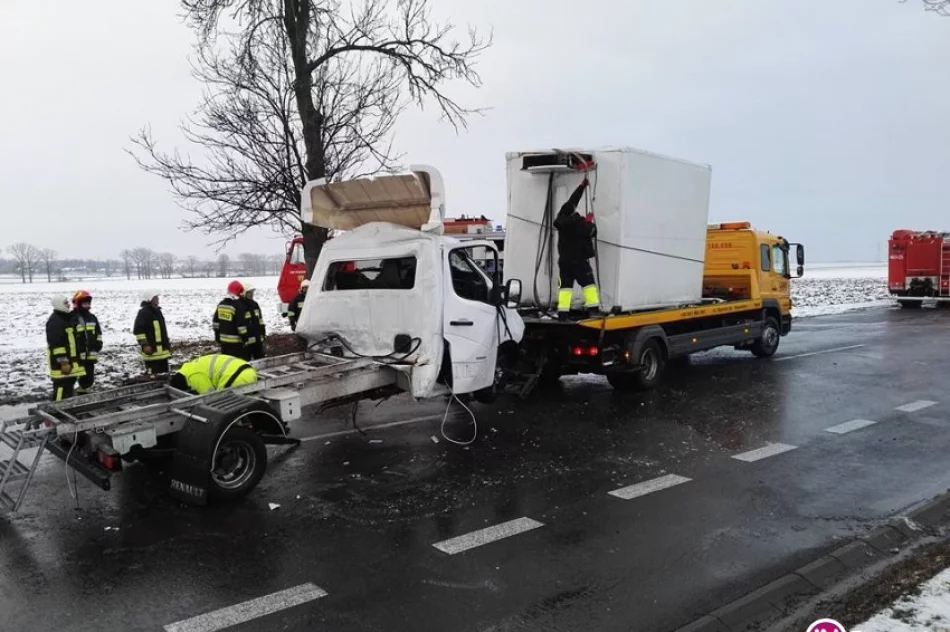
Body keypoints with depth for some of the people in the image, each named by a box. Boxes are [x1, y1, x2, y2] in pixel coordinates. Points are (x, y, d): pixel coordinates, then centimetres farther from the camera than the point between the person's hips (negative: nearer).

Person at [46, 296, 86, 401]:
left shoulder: (65, 318, 16)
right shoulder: (55, 322, -17)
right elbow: (56, 345, -22)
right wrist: (63, 362, -24)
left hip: (70, 361, 11)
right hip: (61, 363, -11)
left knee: (69, 386, 15)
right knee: (62, 388, -10)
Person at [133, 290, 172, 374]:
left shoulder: (157, 311, 18)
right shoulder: (144, 312, -11)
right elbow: (138, 330, -17)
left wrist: (167, 342, 29)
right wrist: (144, 344, -21)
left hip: (162, 349, 10)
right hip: (152, 350, -9)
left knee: (164, 372, 14)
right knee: (153, 374, -10)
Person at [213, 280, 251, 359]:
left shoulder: (221, 304, 9)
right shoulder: (239, 306, -17)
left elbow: (215, 321, 14)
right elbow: (242, 325, -18)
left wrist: (217, 336, 21)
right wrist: (245, 339, -11)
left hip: (223, 340, 8)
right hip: (237, 341, -8)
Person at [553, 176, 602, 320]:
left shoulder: (561, 219, 0)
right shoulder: (578, 223, -18)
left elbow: (572, 200, 11)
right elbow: (592, 232, -9)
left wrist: (582, 185, 18)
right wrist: (590, 222, 9)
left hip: (564, 260, 5)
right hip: (579, 260, -5)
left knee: (565, 286, 4)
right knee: (589, 284, 1)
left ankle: (562, 313, -2)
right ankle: (593, 310, -4)